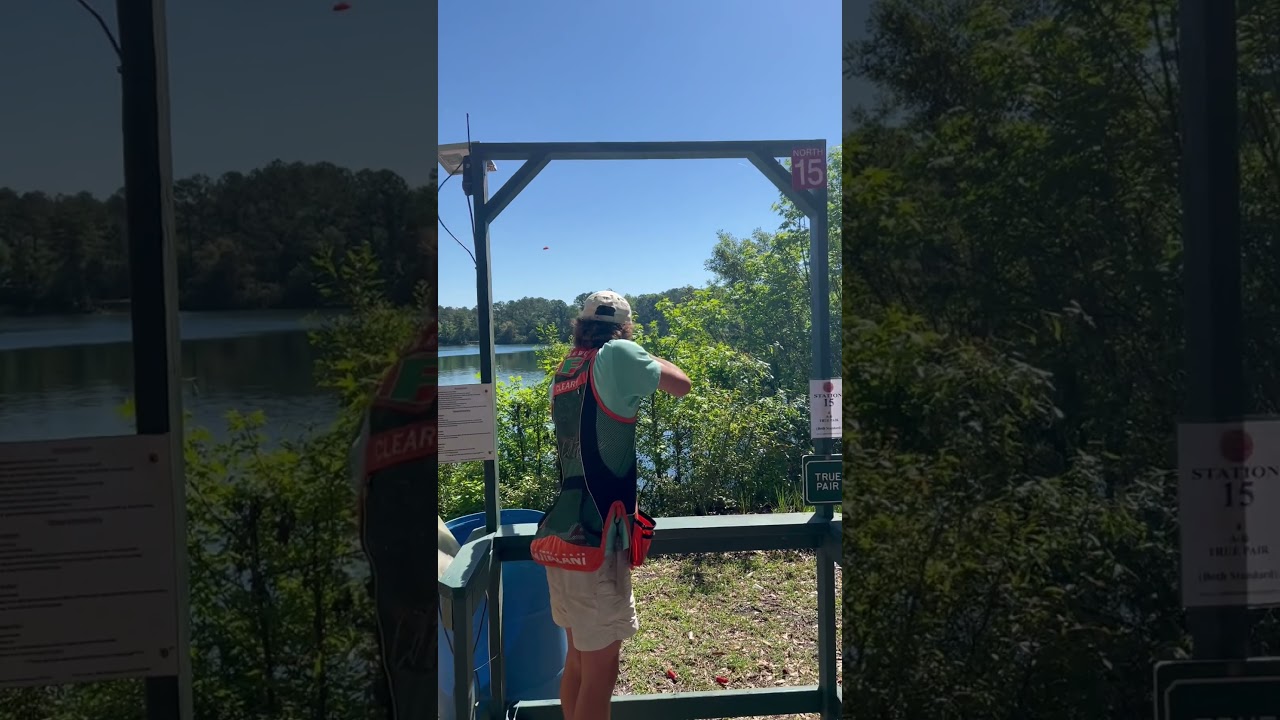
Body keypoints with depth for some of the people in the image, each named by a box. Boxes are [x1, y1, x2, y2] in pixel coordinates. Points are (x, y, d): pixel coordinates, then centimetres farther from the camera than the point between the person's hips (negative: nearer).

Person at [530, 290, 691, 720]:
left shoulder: (564, 370, 11)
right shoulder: (616, 356, -11)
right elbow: (682, 386, -2)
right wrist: (648, 362, 15)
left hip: (562, 537, 8)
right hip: (594, 544, -8)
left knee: (579, 660, 19)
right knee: (600, 669, 2)